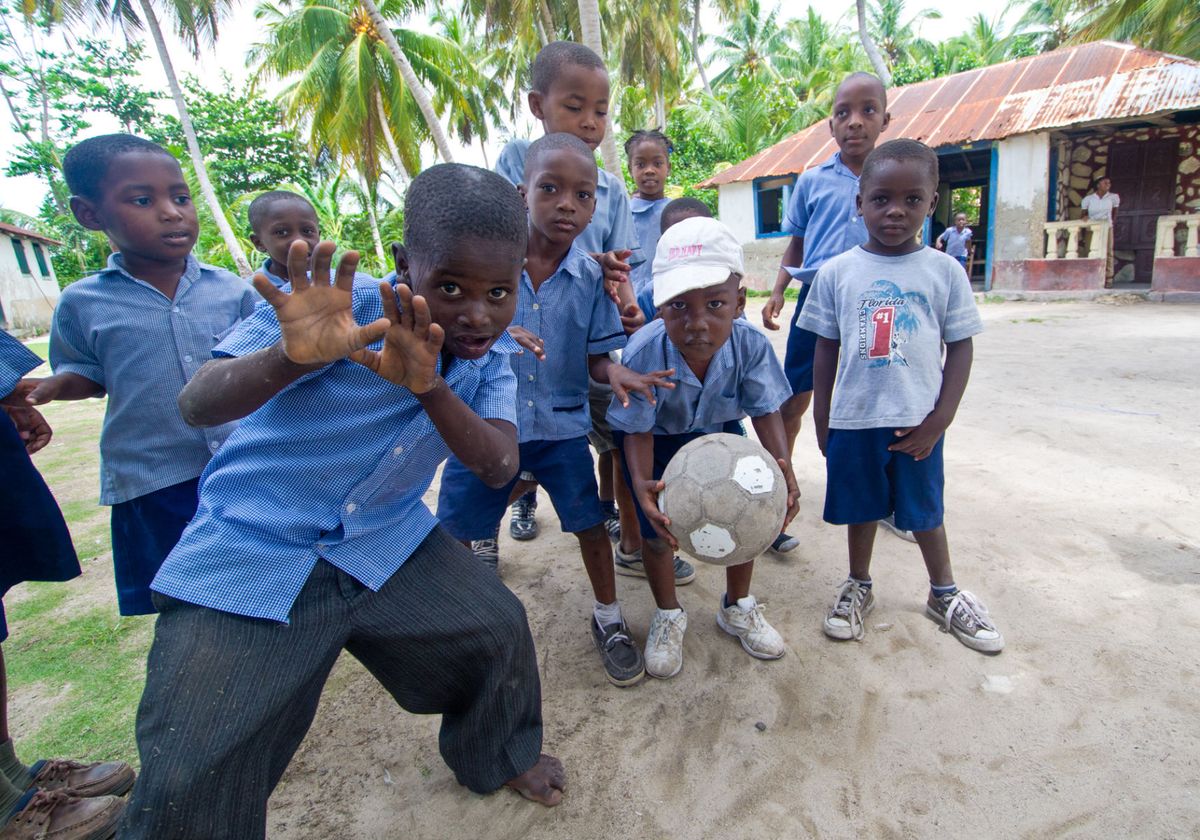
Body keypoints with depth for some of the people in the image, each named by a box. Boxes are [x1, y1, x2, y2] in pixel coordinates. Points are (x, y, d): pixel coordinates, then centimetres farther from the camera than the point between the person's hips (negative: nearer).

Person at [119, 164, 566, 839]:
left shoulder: (491, 348, -5)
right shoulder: (339, 307, -21)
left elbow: (500, 467, -16)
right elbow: (197, 405, -27)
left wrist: (430, 387, -34)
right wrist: (294, 355, -49)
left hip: (386, 542, 4)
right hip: (250, 554, -4)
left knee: (499, 628, 3)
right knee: (189, 783, -9)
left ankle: (498, 757, 33)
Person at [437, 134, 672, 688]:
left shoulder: (591, 276, -6)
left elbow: (594, 355, -1)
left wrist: (614, 371, -24)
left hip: (561, 425, 1)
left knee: (590, 523, 9)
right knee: (452, 535, 12)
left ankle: (608, 619, 36)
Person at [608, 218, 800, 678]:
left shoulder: (751, 344, -32)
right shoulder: (643, 354, -38)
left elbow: (764, 411, -19)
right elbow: (637, 431, -27)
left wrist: (782, 465, -38)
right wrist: (642, 483, -47)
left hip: (717, 431, 3)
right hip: (659, 437, -2)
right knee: (656, 527, -3)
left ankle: (738, 607, 30)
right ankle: (668, 616, 27)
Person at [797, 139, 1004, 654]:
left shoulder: (944, 271, -3)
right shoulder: (836, 273, -2)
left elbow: (960, 346, 1)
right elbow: (826, 350, 2)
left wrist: (940, 419, -7)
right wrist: (822, 422, 1)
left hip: (918, 422, 0)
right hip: (854, 419, 0)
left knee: (925, 510, 16)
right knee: (861, 508, 15)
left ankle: (945, 594, 39)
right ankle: (858, 588, 37)